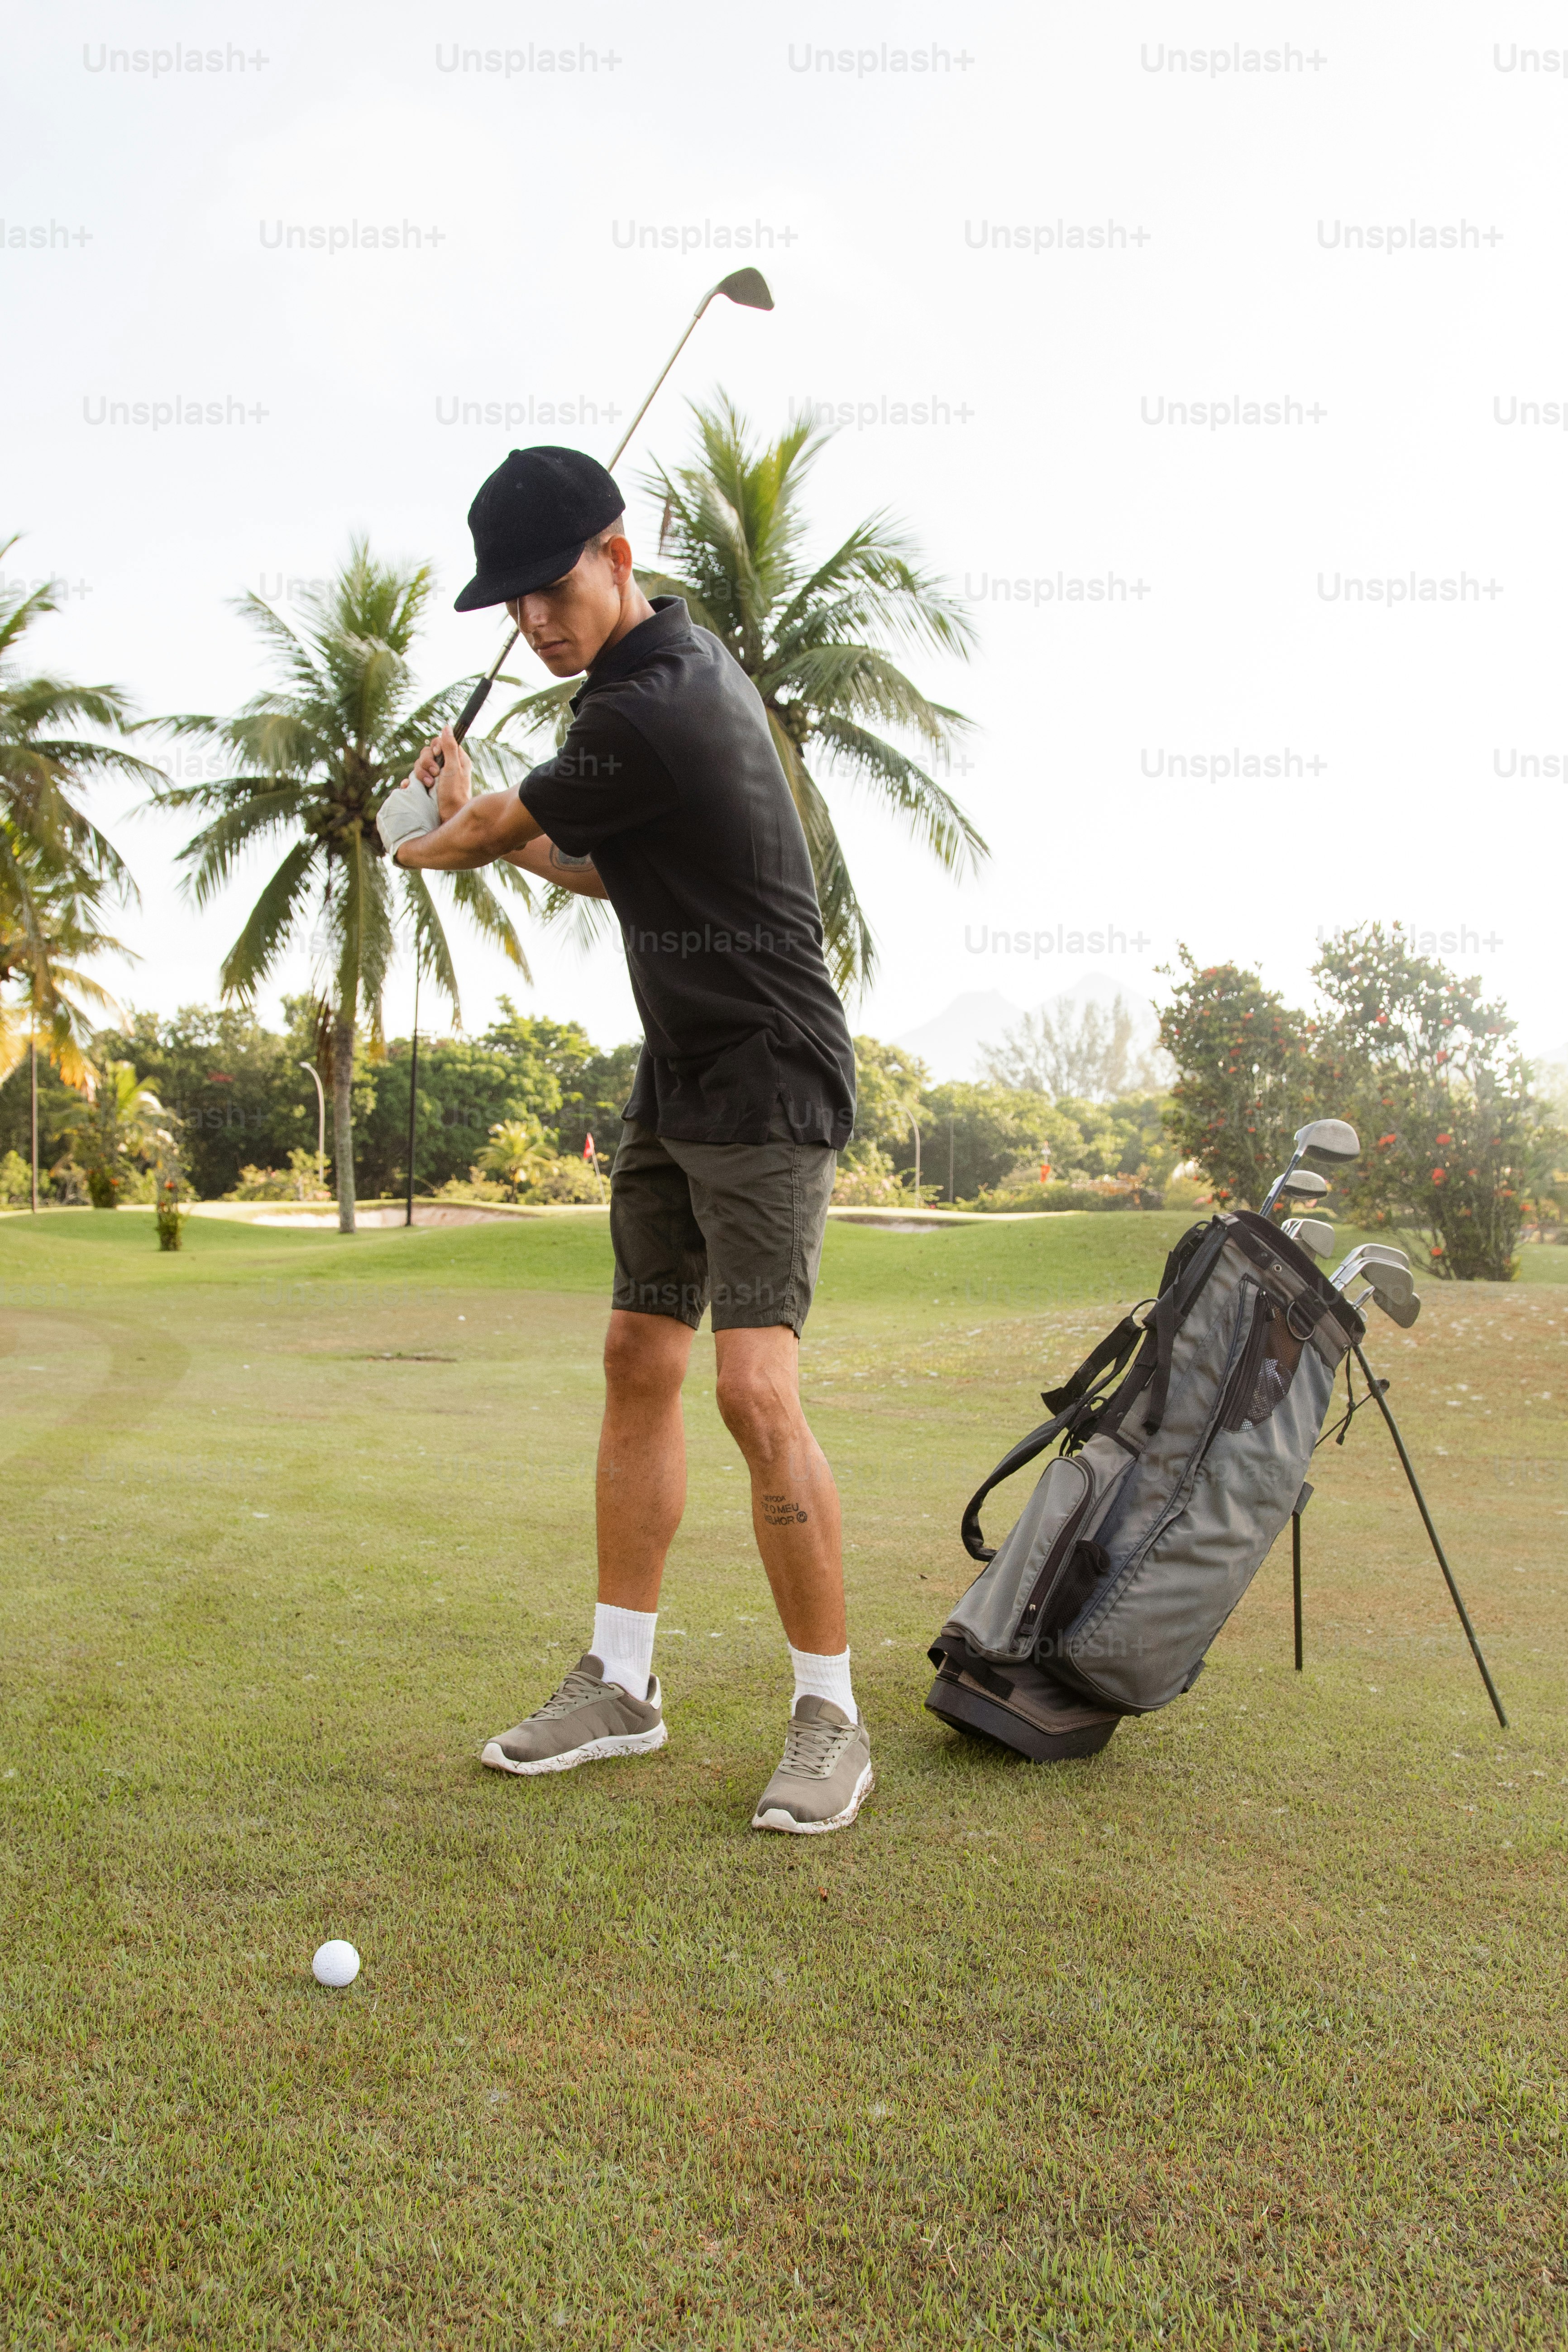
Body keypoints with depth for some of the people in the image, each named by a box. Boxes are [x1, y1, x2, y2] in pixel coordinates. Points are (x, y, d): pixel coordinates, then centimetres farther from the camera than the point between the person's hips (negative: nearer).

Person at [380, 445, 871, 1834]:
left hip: (767, 1090, -10)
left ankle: (832, 1715, 0)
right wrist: (482, 826, 18)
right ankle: (622, 1682, 19)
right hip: (680, 1081, 10)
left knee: (757, 1389, -15)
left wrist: (431, 842, 20)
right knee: (640, 1366, 9)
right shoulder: (678, 658, 12)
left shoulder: (649, 712, -21)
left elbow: (497, 825, -3)